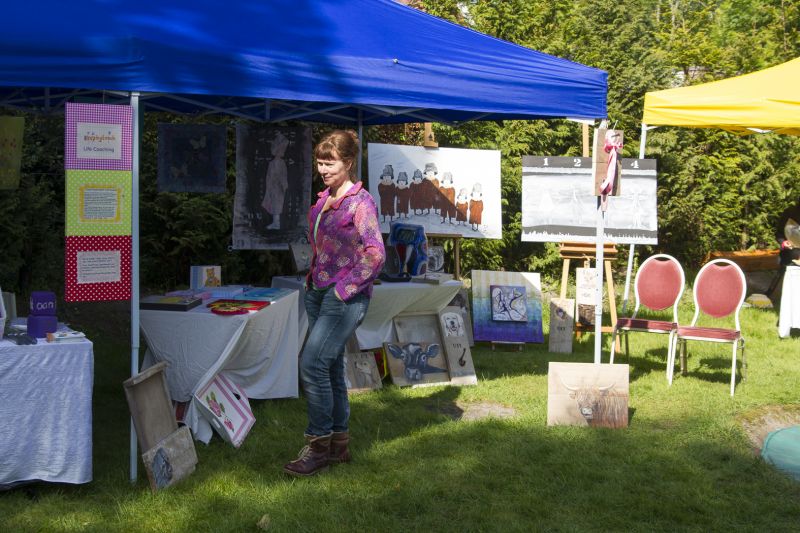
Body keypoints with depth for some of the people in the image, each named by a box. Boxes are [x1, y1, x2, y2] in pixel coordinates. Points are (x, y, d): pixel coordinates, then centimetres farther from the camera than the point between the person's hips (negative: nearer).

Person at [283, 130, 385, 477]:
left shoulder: (360, 201, -11)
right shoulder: (325, 199, 13)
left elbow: (376, 253, -19)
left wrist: (346, 288, -17)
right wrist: (313, 278, 14)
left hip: (345, 296, -8)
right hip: (318, 291, 9)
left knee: (312, 364, -14)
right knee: (331, 368, 12)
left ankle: (319, 445, -2)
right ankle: (339, 443, 22)